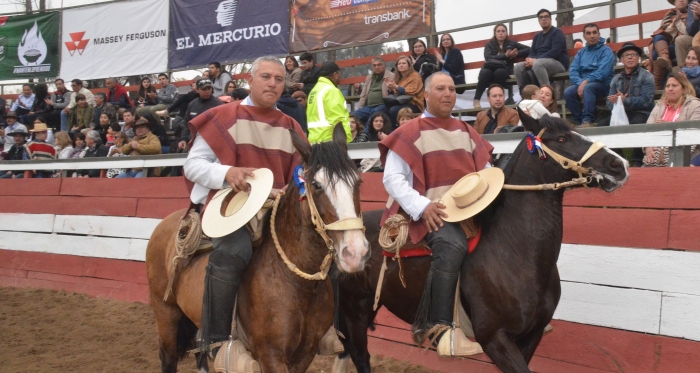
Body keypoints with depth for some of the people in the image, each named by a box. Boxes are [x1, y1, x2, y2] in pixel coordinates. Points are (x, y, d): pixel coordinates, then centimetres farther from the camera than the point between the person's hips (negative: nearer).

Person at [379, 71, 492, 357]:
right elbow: (392, 178, -8)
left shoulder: (466, 132, 19)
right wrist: (422, 206, -21)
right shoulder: (410, 133, 0)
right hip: (432, 213, -6)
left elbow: (487, 172, 22)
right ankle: (441, 328, -30)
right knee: (452, 245, -35)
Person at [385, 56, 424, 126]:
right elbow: (395, 94, 16)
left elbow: (411, 92, -16)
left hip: (414, 105, -6)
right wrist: (390, 89, -5)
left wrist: (395, 87, -23)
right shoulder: (398, 78, 16)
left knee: (393, 110, -32)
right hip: (402, 103, 6)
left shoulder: (415, 76, -3)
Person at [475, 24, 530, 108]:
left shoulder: (511, 44, 17)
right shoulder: (489, 44, 14)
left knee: (499, 72, -38)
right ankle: (477, 99, -31)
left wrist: (516, 54, -5)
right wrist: (505, 56, -14)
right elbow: (488, 57, -5)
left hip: (505, 69, 0)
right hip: (490, 68, 0)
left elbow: (528, 50, 13)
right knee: (485, 73, -37)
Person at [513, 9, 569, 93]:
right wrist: (530, 60, -13)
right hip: (539, 62, 7)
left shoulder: (557, 32, 0)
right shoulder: (537, 36, 22)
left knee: (537, 64, -38)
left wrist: (535, 60, -21)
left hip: (558, 63, -7)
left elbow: (555, 51, -14)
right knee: (518, 66, -15)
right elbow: (532, 52, 15)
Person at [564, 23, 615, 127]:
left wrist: (586, 82, -24)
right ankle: (579, 121, -18)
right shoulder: (581, 52, 15)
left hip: (602, 84, -5)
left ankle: (588, 121, -35)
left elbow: (602, 72, -16)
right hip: (582, 84, 5)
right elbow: (573, 71, 2)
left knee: (588, 87, -36)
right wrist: (580, 84, -17)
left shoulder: (606, 51, -1)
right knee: (568, 92, -24)